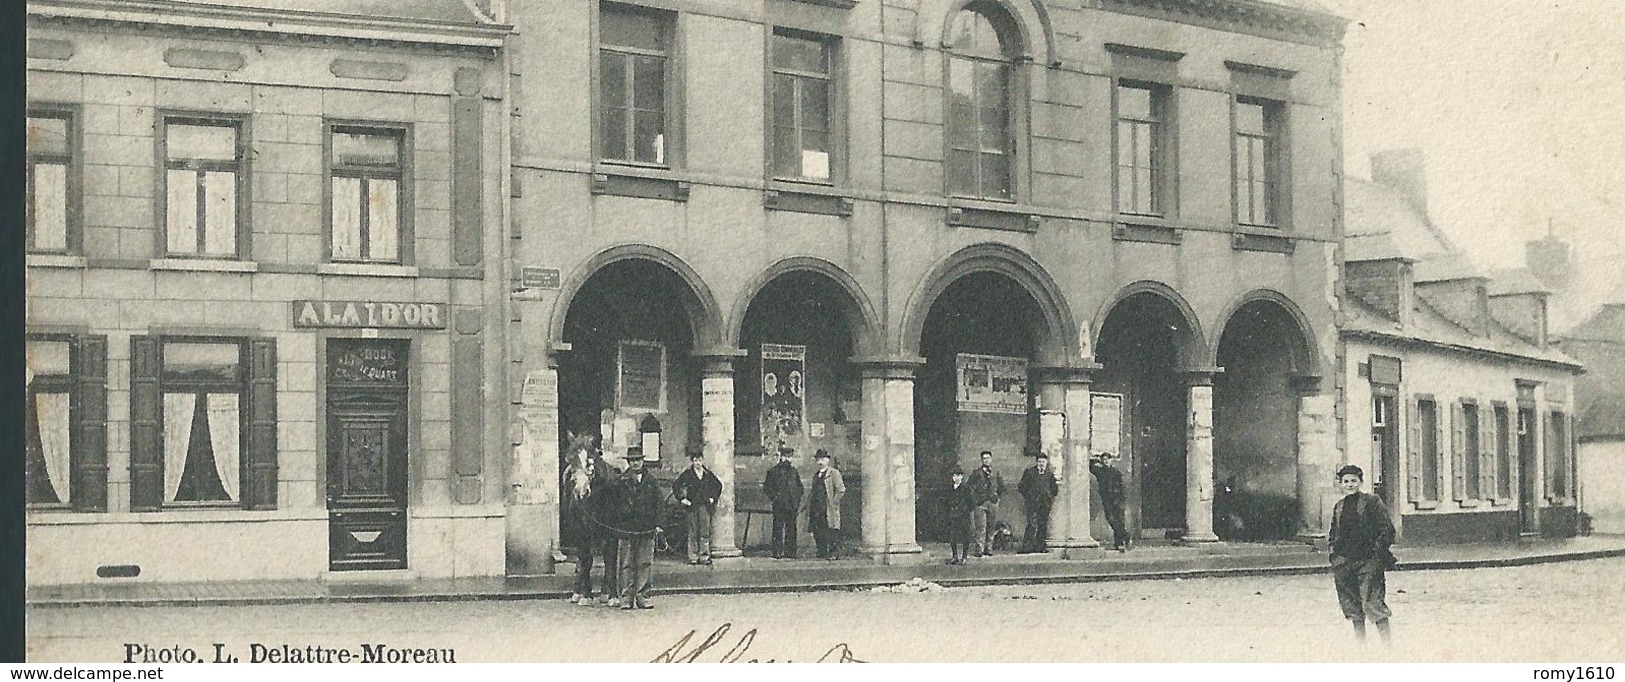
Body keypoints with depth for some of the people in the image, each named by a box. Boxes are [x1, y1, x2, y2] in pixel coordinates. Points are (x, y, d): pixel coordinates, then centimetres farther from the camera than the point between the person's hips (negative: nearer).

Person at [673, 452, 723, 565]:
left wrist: (713, 498, 13)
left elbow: (718, 485, 21)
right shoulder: (687, 474, -1)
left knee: (705, 531, -2)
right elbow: (675, 487, 2)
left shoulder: (708, 474, 7)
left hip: (705, 506, 2)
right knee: (693, 532, 0)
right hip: (692, 506, -2)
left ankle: (704, 556, 2)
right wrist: (682, 499, -3)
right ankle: (693, 557, 5)